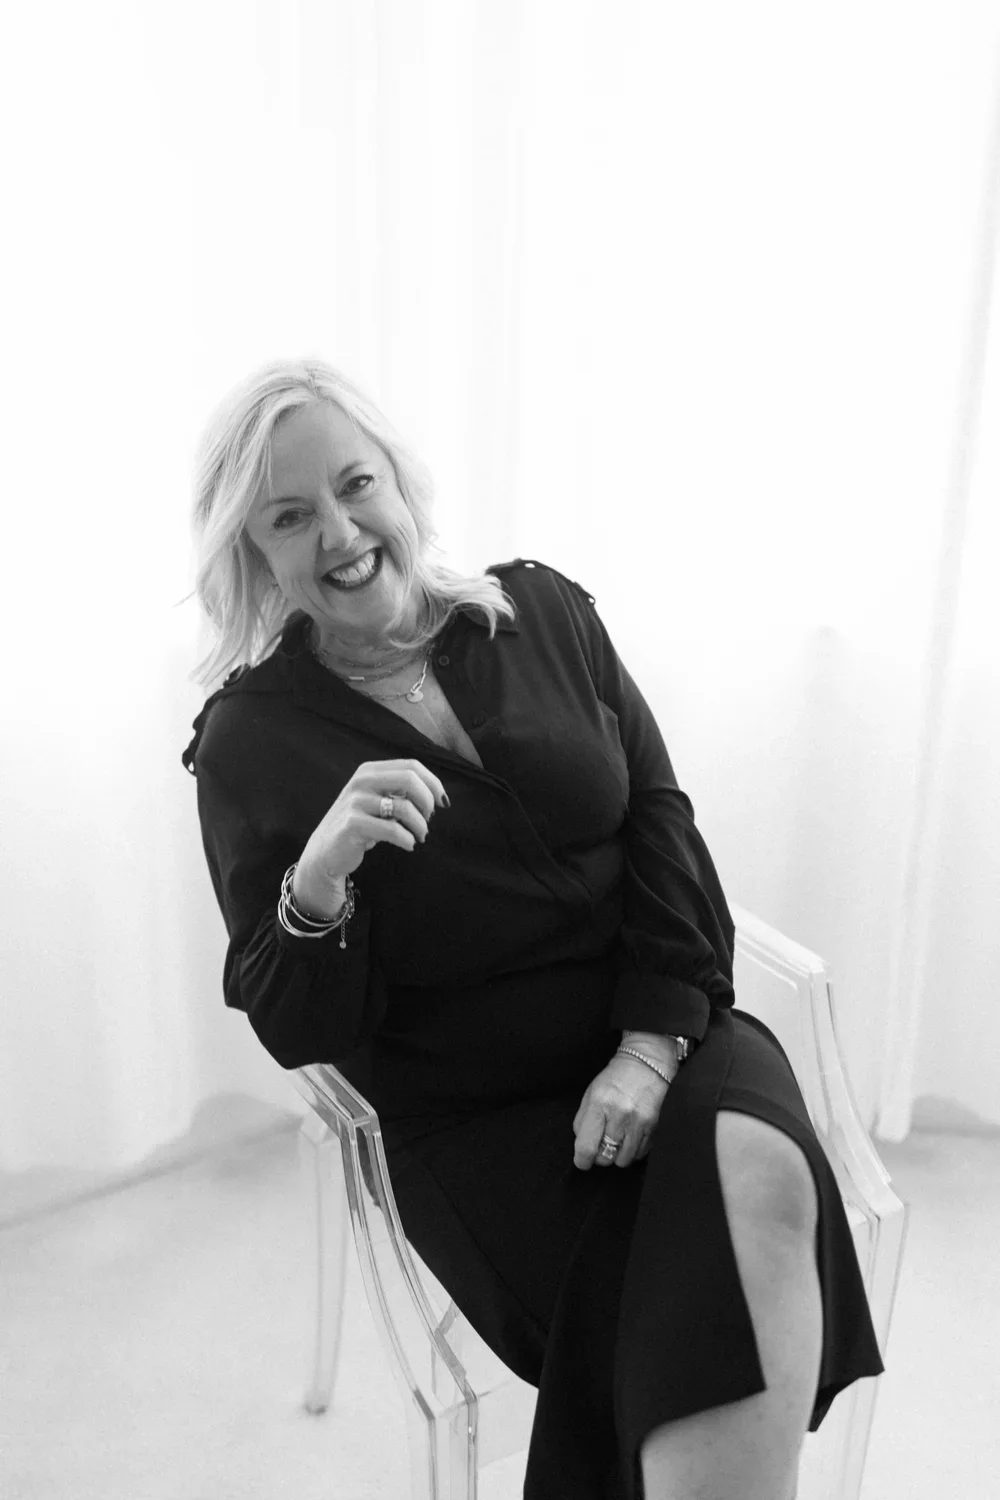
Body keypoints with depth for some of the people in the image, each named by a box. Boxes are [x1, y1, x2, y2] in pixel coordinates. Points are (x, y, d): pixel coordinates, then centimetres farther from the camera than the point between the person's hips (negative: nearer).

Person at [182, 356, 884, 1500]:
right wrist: (315, 885, -27)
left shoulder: (542, 610, 4)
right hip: (474, 1124, -2)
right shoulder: (250, 743, -4)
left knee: (757, 1179, -27)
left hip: (665, 1034, 3)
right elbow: (301, 1033, -5)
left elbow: (659, 818, 2)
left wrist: (654, 1042, -10)